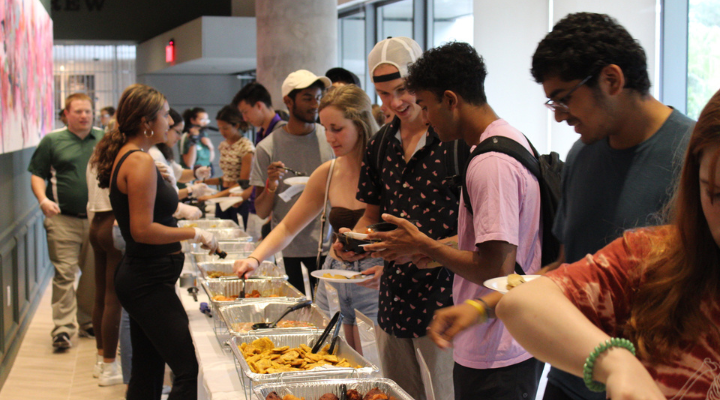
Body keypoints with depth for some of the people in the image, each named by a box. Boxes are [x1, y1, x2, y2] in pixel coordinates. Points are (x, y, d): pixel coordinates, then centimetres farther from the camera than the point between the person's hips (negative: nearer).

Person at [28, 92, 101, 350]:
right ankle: (63, 328, -4)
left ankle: (88, 322, 24)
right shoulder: (52, 141, 3)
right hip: (63, 219, -3)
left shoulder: (104, 140, 10)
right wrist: (43, 199, -14)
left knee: (95, 274, 10)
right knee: (65, 273, -7)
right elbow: (37, 174, 3)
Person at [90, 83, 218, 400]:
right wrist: (194, 234, -14)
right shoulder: (141, 162, -17)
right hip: (149, 281, -11)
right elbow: (143, 230, -22)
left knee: (147, 373, 16)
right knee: (189, 370, -9)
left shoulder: (123, 156, 12)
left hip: (137, 276, 11)